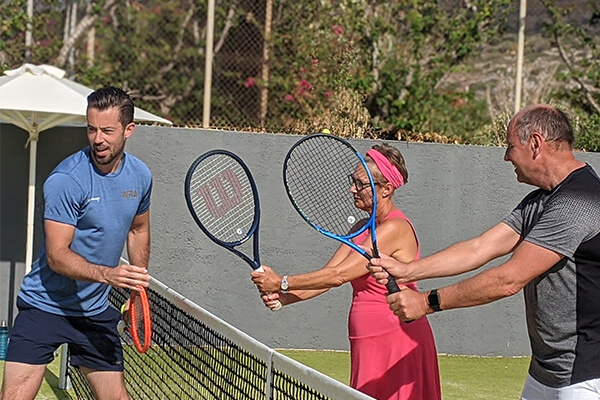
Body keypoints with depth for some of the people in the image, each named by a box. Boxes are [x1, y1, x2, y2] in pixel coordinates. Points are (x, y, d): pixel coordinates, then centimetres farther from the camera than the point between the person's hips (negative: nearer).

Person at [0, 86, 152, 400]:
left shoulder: (140, 176, 2)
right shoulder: (66, 180, -19)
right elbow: (57, 255, -23)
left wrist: (138, 288, 21)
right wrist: (107, 274, -38)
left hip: (97, 312, 6)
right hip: (45, 306, -6)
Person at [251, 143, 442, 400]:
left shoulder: (395, 229, -15)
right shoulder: (363, 229, 14)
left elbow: (338, 275, -18)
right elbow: (327, 275, 8)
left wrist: (281, 283, -13)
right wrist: (281, 298, -7)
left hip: (397, 344, -8)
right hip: (368, 346, 8)